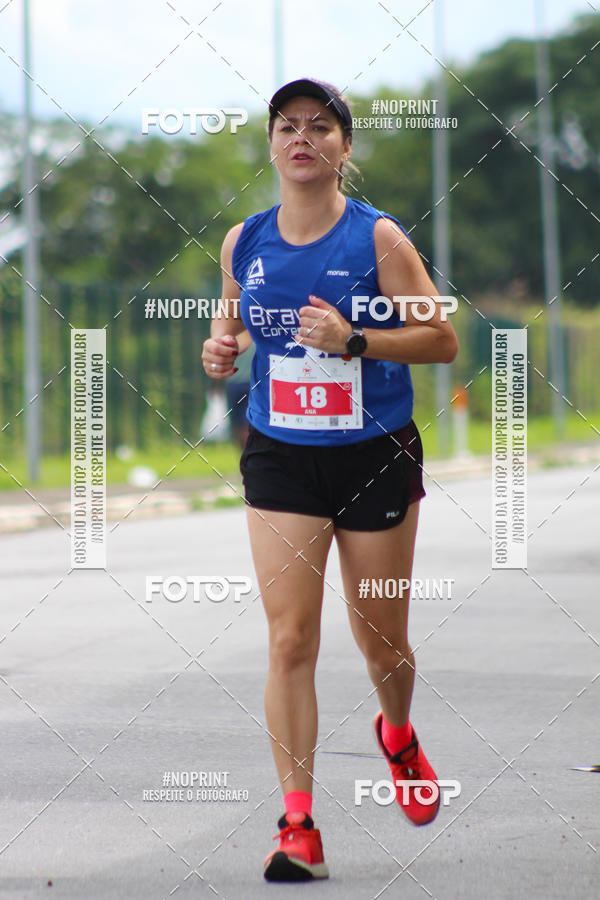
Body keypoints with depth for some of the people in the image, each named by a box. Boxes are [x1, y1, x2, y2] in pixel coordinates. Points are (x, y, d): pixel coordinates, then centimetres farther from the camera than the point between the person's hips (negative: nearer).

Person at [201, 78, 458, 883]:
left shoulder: (377, 237, -9)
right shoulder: (244, 243, 2)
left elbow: (442, 339, -10)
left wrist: (353, 340, -23)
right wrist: (223, 349, -4)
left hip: (377, 458, -2)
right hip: (280, 458, 2)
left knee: (380, 640, 10)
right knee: (289, 640, -10)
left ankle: (398, 735, 45)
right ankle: (298, 823, -8)